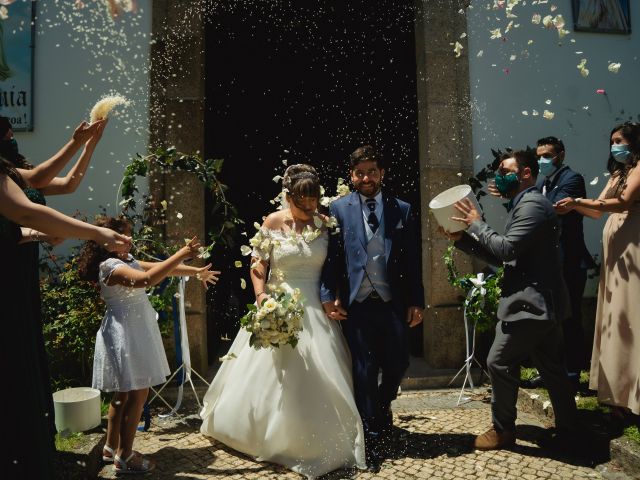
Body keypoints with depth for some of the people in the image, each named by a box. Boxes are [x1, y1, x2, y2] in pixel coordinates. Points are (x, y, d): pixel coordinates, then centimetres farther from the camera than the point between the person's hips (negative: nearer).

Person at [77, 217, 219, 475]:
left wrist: (196, 271, 10)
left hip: (134, 332, 10)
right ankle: (124, 457, 10)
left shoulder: (127, 261, 10)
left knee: (123, 393, 19)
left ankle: (111, 448, 32)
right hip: (126, 334, -10)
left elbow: (159, 267, 13)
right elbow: (147, 279, -35)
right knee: (137, 394, -3)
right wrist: (181, 254, -33)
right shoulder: (110, 266, -20)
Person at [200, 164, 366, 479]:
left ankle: (318, 444, 26)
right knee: (269, 377, 6)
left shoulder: (326, 224, 0)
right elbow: (258, 267, -1)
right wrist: (261, 296, -16)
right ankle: (270, 438, 30)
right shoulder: (273, 222, -4)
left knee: (319, 380, 5)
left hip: (315, 311, 2)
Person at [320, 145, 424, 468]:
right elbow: (332, 257, -1)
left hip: (393, 303, 2)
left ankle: (383, 406, 44)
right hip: (356, 305, -1)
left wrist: (416, 301, 2)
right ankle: (373, 436, 24)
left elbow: (412, 259, 5)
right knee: (364, 372, 6)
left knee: (397, 366, 11)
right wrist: (328, 296, -8)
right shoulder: (339, 208, 3)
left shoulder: (401, 209, 6)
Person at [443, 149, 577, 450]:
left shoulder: (532, 204, -14)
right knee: (551, 367, 16)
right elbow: (500, 258, 15)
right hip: (542, 303, 10)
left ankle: (503, 430, 11)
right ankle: (567, 427, 28)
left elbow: (507, 249, -23)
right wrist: (462, 238, 7)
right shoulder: (525, 205, 19)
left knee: (499, 363, -2)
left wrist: (477, 224, -10)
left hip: (531, 304, -10)